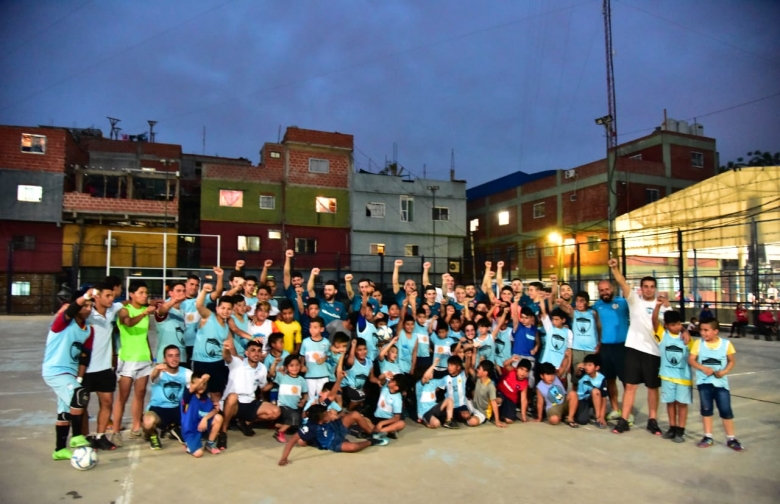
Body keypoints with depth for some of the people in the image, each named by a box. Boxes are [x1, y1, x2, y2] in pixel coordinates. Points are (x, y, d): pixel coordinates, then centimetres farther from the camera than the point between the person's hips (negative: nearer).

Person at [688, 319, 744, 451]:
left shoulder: (726, 344, -5)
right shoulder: (698, 343, -5)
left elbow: (732, 361, 4)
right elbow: (691, 359, -5)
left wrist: (724, 371, -13)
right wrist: (703, 368, -20)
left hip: (721, 382, -1)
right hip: (704, 382, 1)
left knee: (726, 410, 3)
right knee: (706, 409, 10)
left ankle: (731, 438, 17)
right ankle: (708, 437, 21)